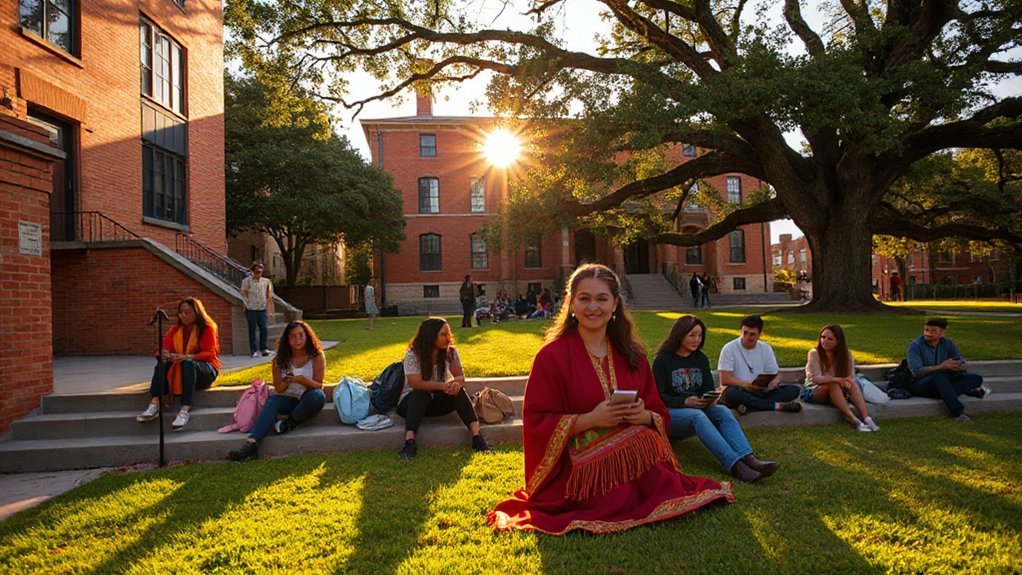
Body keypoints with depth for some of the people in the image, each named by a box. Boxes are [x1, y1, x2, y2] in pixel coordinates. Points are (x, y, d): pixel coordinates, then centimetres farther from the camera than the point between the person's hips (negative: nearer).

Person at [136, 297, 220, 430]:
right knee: (162, 363, -22)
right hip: (179, 369, 5)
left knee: (189, 364, -35)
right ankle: (154, 405, -40)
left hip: (205, 369, -5)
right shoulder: (175, 329, 10)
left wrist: (186, 357, -32)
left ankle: (185, 411, -48)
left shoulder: (207, 328, -5)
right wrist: (164, 354, -29)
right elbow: (165, 346, -3)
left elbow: (209, 354, -16)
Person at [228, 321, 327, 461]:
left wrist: (302, 380, -30)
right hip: (288, 398, 2)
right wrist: (286, 382, -24)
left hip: (308, 399, -2)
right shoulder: (280, 360, 0)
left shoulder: (317, 356, -7)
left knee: (318, 396, -36)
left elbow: (319, 386, -10)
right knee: (272, 401, -30)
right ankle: (251, 443, -45)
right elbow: (278, 389, 0)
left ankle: (288, 423, -19)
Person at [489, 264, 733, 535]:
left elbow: (660, 413, 13)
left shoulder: (632, 354, 9)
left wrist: (645, 416, -11)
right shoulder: (552, 356, -6)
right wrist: (591, 419, -20)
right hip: (583, 471, -4)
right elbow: (536, 422, -9)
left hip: (638, 460, 4)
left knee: (673, 493, -20)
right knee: (623, 505, -27)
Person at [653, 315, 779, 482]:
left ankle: (748, 459, -45)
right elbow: (658, 396, -9)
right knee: (697, 416, -36)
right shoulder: (662, 360, -5)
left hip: (697, 408, 5)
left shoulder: (701, 359, 12)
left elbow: (709, 387, 9)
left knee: (722, 411, -26)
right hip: (669, 412, -5)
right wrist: (685, 402, -23)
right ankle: (735, 465, -51)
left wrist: (711, 398, -15)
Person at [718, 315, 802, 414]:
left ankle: (750, 406, -31)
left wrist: (774, 382, -14)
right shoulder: (729, 349, -5)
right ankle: (777, 405, -30)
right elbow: (724, 380, -12)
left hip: (761, 392, 5)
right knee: (731, 393, -40)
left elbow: (776, 374, 11)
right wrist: (747, 384, -27)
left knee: (794, 390, -15)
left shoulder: (766, 349, 9)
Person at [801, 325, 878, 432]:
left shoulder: (846, 355, -1)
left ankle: (866, 419, -38)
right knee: (833, 385, -33)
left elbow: (851, 378, -8)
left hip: (835, 394, 4)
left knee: (852, 384, -25)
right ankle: (853, 420, -40)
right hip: (812, 392, -4)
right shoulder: (814, 353, -14)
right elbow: (816, 379, -22)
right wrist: (838, 380, -33)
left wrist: (848, 381, -32)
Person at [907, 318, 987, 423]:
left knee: (976, 378, -10)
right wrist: (940, 367, -32)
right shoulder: (915, 346, -10)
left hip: (944, 384, 6)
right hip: (920, 385, -6)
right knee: (938, 376, -37)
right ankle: (957, 413, -36)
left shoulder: (948, 344, 5)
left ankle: (948, 394, -28)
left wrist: (957, 366, -24)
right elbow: (916, 371, -21)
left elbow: (962, 366, 1)